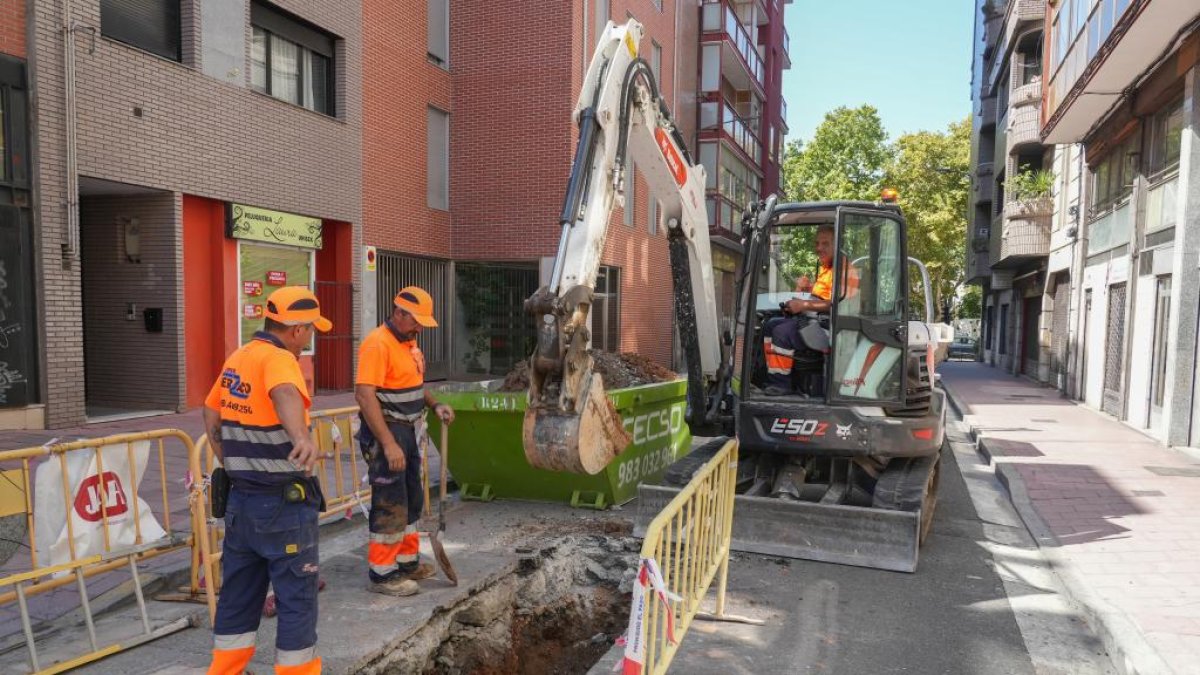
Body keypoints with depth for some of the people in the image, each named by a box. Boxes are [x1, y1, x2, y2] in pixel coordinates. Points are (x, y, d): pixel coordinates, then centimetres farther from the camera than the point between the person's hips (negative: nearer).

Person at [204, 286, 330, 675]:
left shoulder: (237, 359, 8)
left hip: (241, 501, 8)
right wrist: (302, 437, -61)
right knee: (296, 597, 5)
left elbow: (211, 415, 18)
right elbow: (285, 395, -42)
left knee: (238, 593, 19)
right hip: (283, 505, -8)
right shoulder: (278, 358, -18)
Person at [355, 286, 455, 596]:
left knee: (411, 500, 17)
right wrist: (388, 443, -29)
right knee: (389, 505, -2)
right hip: (384, 433, -10)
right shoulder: (378, 344, -19)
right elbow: (364, 396, -26)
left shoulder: (408, 342, 11)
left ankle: (407, 561, 31)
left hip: (407, 431, 10)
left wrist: (435, 404, 5)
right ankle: (381, 574, 10)